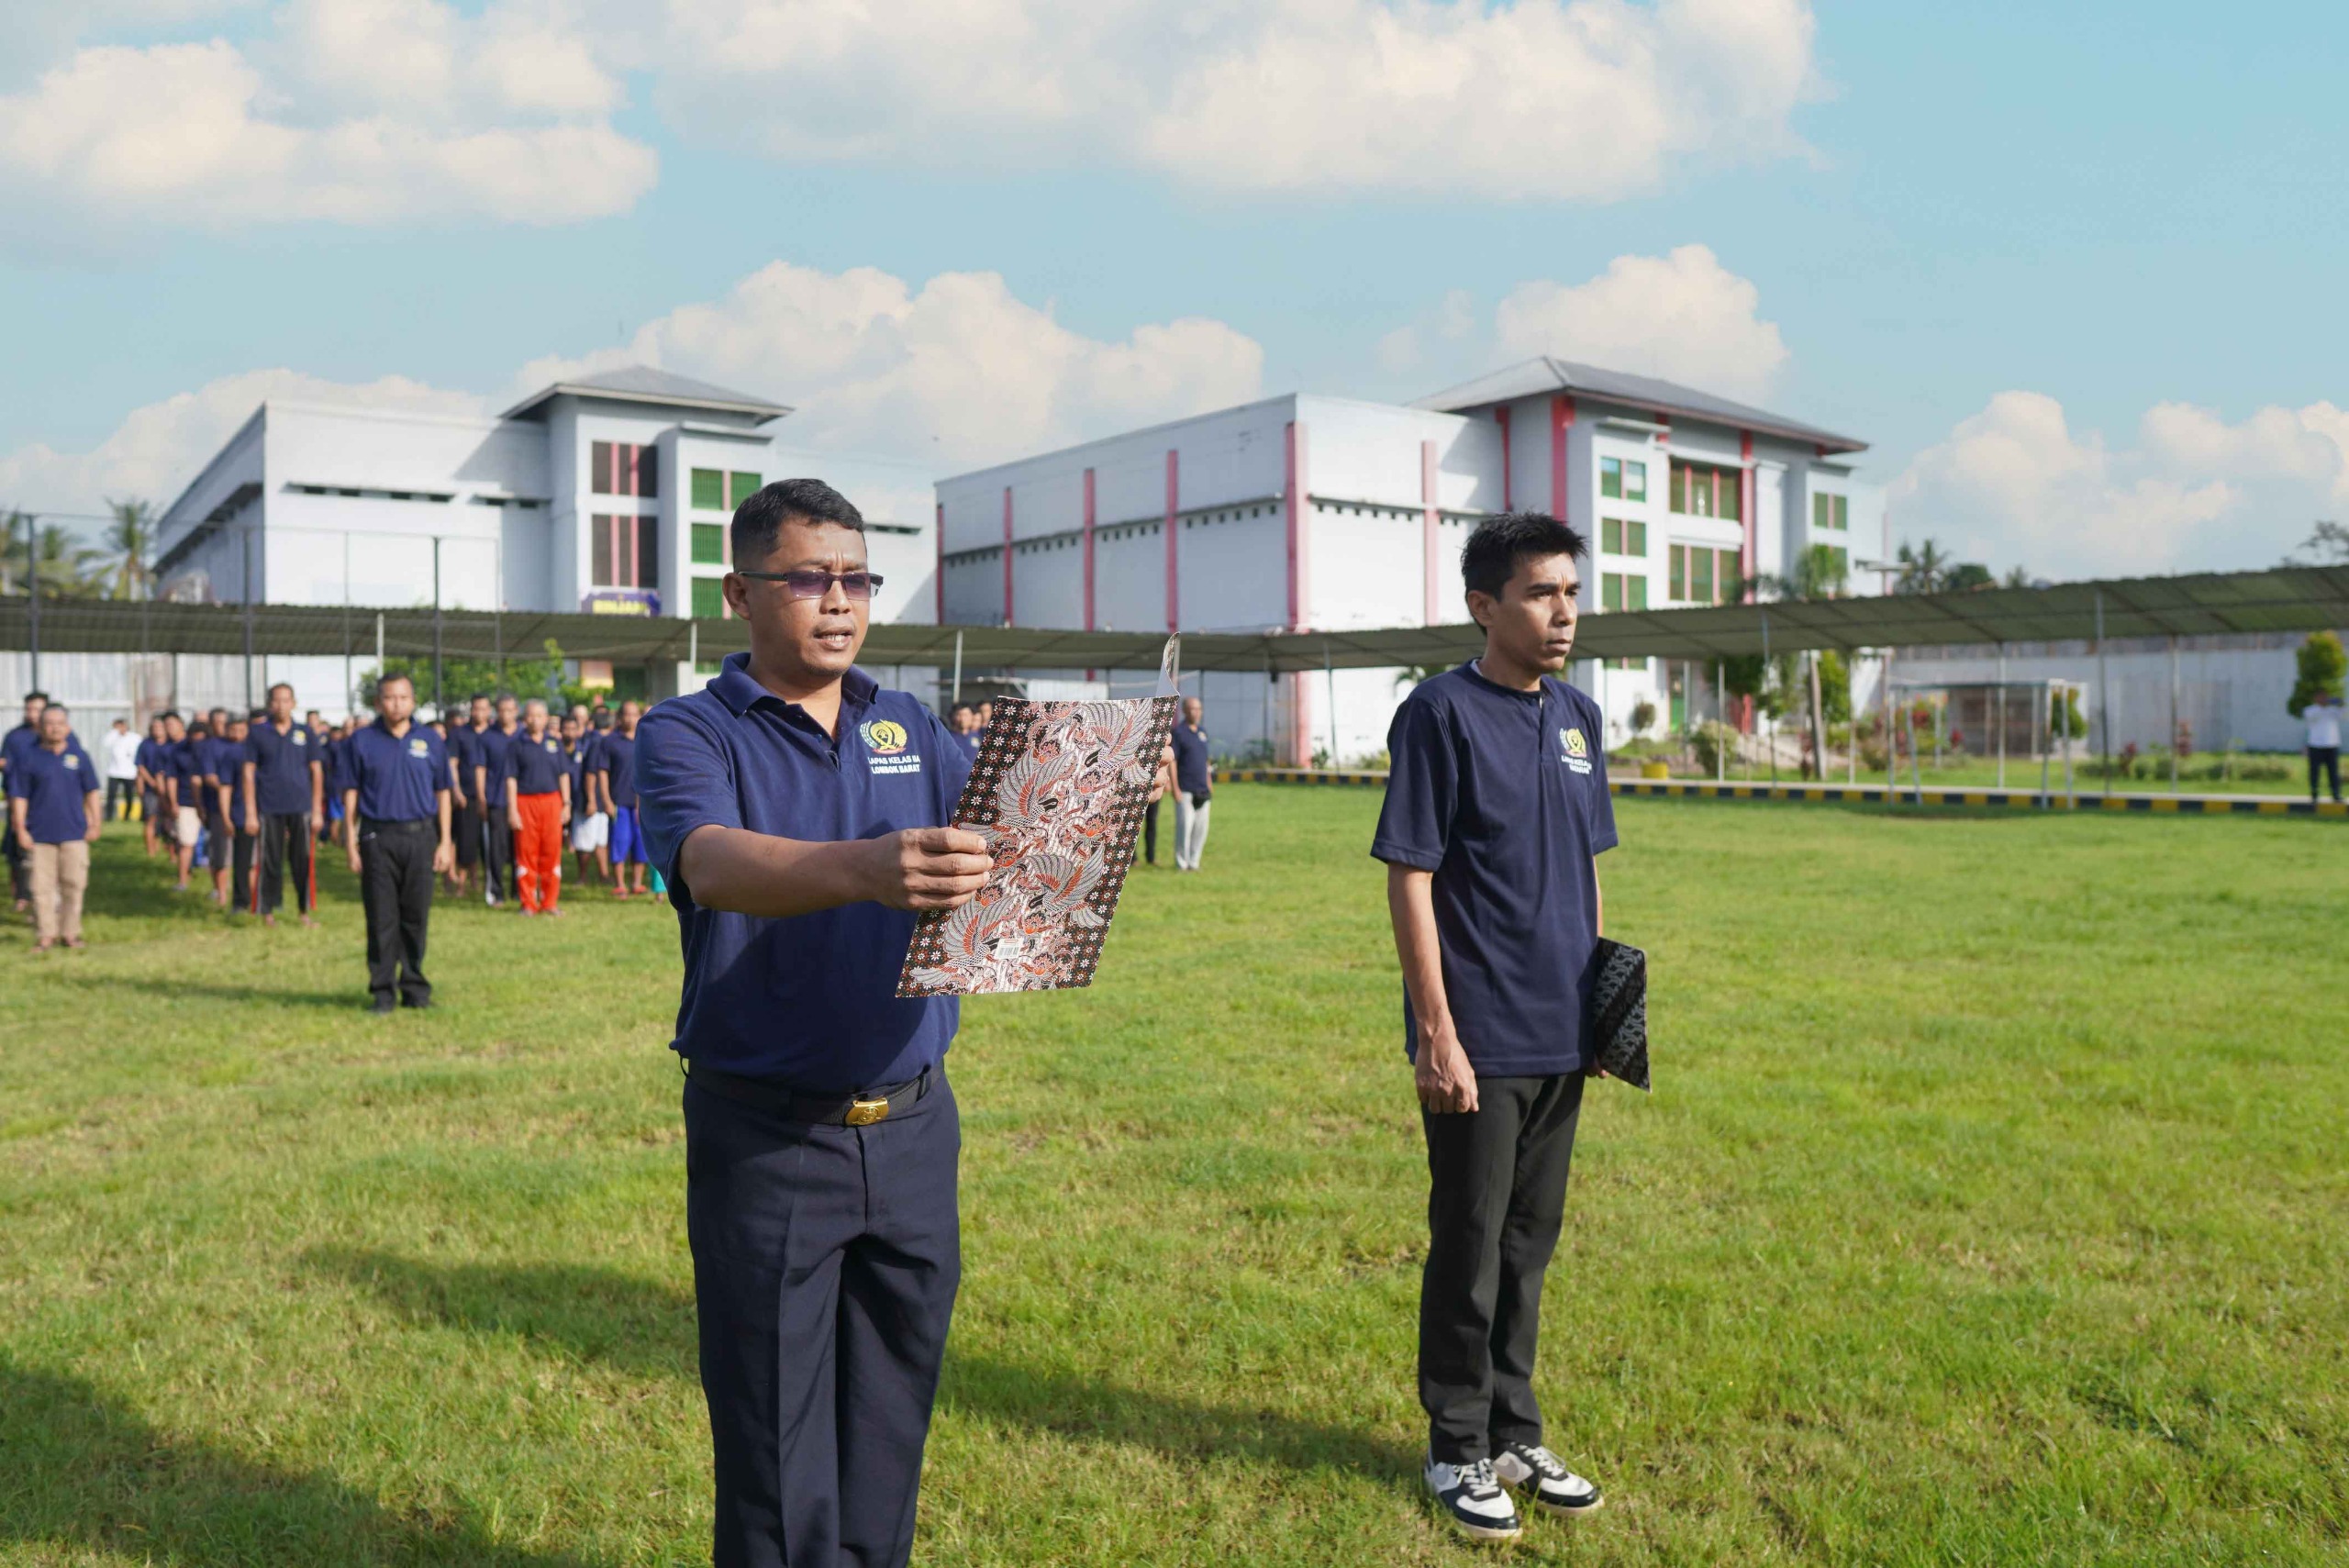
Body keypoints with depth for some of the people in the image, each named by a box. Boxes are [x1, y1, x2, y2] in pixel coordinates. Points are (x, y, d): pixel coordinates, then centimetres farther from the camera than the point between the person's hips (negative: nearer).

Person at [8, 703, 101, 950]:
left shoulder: (78, 755, 4)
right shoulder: (27, 756, -2)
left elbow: (91, 791, 10)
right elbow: (19, 796, -1)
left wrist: (95, 823, 7)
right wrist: (20, 829, -4)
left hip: (74, 832, 1)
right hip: (39, 834, -1)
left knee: (73, 885, 5)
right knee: (42, 886, 1)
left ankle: (70, 932, 17)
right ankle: (45, 934, 11)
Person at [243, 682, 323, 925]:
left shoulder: (304, 732, 7)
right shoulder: (258, 733, 4)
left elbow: (316, 771, 9)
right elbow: (249, 772, 3)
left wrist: (317, 810, 3)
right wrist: (250, 812, -3)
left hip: (301, 807, 1)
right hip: (269, 809, -1)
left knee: (303, 860, 2)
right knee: (270, 861, 3)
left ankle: (305, 910, 10)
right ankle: (268, 910, 12)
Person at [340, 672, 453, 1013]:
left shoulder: (430, 741, 8)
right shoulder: (361, 742, 4)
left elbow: (442, 793, 10)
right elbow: (351, 794, 4)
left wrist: (445, 842, 5)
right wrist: (352, 845, -1)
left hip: (420, 836, 1)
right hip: (378, 838, -1)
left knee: (416, 917, 5)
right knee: (381, 919, 1)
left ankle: (415, 989, 15)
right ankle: (382, 991, 8)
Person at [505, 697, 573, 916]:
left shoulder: (555, 742, 11)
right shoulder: (517, 744, 3)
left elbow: (564, 775, 13)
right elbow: (511, 778, 0)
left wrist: (566, 804, 6)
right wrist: (512, 809, -6)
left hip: (552, 801, 2)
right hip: (525, 802, -2)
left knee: (552, 851, 2)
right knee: (526, 853, 0)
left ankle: (550, 902, 11)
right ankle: (528, 904, 8)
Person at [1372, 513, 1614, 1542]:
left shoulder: (1578, 716, 9)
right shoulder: (1442, 714, -11)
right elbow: (1410, 880, -14)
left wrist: (1603, 996, 13)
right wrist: (1436, 1031, -17)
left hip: (1564, 1037, 7)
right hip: (1480, 1041, -6)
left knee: (1530, 1242, 17)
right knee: (1470, 1250, 6)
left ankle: (1514, 1434, 32)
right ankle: (1459, 1450, 23)